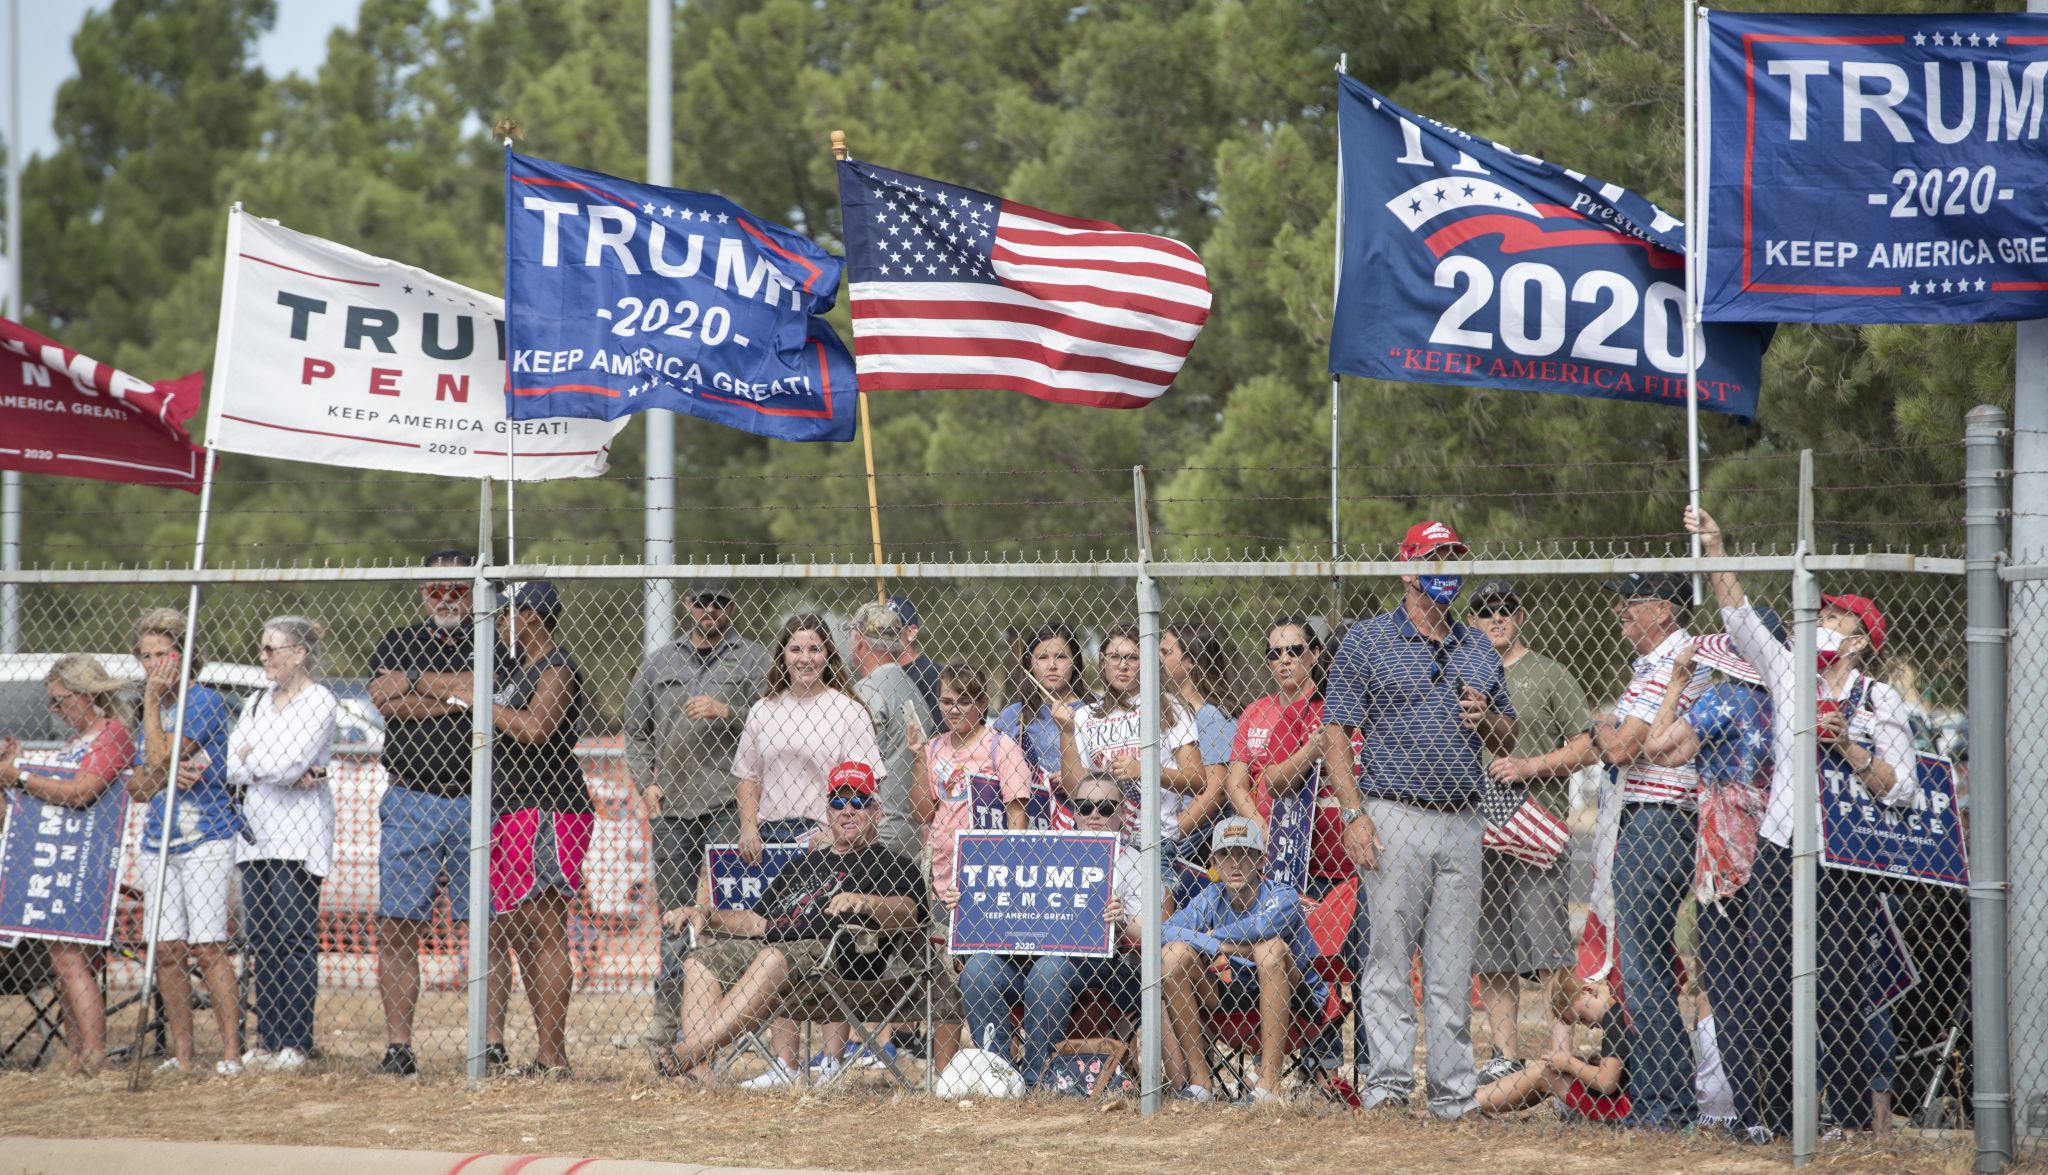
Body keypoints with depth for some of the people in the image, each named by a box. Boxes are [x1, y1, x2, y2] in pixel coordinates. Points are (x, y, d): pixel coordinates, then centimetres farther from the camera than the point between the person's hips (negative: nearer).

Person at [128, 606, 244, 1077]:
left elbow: (158, 756, -17)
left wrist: (152, 704, -7)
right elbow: (138, 785, 10)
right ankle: (181, 1054, 8)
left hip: (205, 839, -7)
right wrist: (168, 772, -11)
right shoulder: (157, 711, 16)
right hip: (159, 840, 7)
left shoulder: (204, 702, -7)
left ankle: (231, 1052, -11)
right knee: (167, 951, 3)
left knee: (207, 947, -12)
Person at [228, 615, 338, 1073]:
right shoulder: (257, 703, 18)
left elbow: (289, 761, -16)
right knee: (259, 939, 4)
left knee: (293, 937, -9)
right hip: (257, 833, 7)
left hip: (298, 834, -7)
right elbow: (233, 767, 6)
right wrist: (285, 772, -9)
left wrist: (251, 759, 2)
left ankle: (295, 1044, -9)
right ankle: (267, 1042, 7)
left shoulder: (319, 700, -4)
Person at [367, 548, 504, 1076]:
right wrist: (455, 697, -8)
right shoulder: (399, 644, 13)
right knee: (398, 928, -2)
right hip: (411, 802, 1)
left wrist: (423, 686, -7)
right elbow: (384, 697, -6)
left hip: (477, 803, -1)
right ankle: (398, 1047, 2)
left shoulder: (492, 650, 9)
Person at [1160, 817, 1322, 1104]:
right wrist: (1217, 947, -29)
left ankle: (1269, 1083, -36)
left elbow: (1262, 925, -38)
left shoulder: (1283, 897, -14)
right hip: (1229, 995, 4)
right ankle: (1200, 1080, -15)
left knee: (1270, 946, -34)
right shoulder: (1210, 899, -2)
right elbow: (1167, 930, -18)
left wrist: (1212, 936, -22)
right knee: (1173, 955, -17)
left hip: (1291, 996, -4)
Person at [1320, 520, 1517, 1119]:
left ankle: (1454, 1099, 7)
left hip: (1461, 823, 4)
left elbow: (1507, 738, 22)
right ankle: (1388, 1085, -6)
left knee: (1453, 971, 5)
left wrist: (1486, 718, -2)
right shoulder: (1367, 642, 1)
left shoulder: (1479, 652, 16)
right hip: (1394, 821, -4)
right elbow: (1335, 733, -2)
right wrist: (1354, 814, -13)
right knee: (1388, 961, -7)